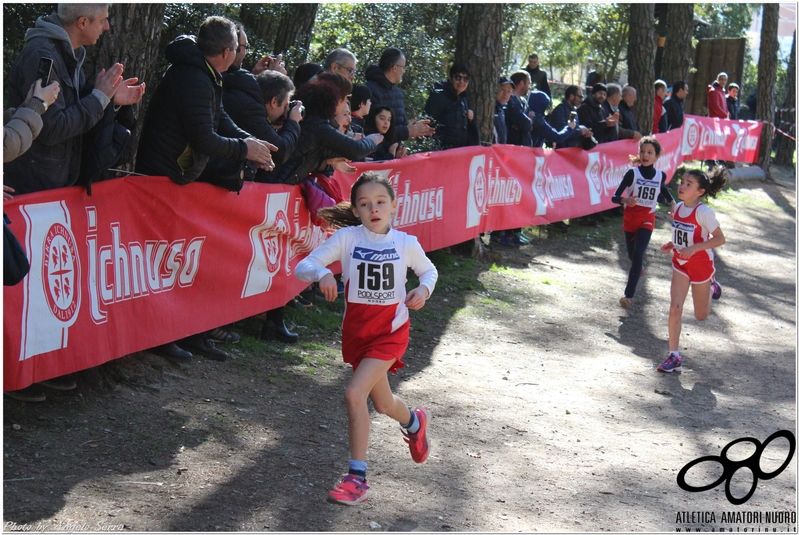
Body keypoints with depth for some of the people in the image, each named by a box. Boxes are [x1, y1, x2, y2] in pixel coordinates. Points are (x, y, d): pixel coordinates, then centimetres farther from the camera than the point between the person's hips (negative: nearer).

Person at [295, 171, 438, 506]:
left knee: (354, 393, -20)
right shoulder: (347, 237, -10)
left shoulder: (405, 243, -6)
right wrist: (322, 273, -38)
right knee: (383, 405, 17)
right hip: (356, 330, 3)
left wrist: (424, 290, -8)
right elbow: (302, 267, -16)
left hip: (390, 331, -3)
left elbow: (428, 270, 14)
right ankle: (414, 422, 55)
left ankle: (357, 478, -11)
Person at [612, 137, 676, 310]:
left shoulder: (660, 176, -2)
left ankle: (629, 295, -17)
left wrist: (671, 201, 2)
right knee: (632, 255, 17)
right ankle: (639, 267, 57)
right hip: (630, 218, 0)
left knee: (638, 254, -18)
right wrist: (625, 200, -38)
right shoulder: (632, 173, -11)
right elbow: (615, 197, -16)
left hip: (647, 220, 0)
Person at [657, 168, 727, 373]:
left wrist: (694, 248, -29)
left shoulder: (703, 212, -22)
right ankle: (674, 357, -3)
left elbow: (720, 239, -20)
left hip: (701, 265, -4)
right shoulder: (678, 208, -2)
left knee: (700, 315, 12)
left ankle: (711, 287, 44)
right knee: (675, 309, -9)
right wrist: (672, 245, -5)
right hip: (680, 264, 4)